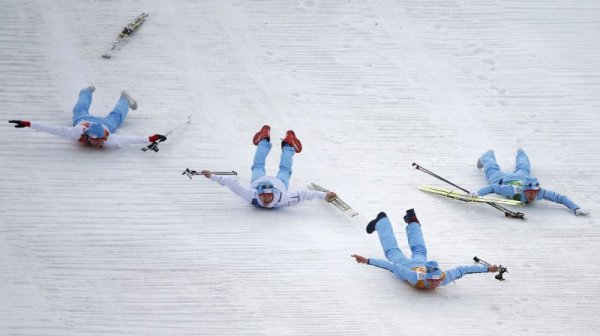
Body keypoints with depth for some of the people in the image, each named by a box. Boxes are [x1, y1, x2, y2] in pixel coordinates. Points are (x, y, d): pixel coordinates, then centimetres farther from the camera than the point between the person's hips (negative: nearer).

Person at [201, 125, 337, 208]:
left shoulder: (282, 198, -47)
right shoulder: (251, 195, -46)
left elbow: (303, 194, -46)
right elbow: (231, 181, -43)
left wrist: (324, 195, -49)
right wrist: (212, 176, -40)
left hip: (279, 183, -1)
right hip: (258, 181, 1)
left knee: (284, 170, 33)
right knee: (258, 167, 33)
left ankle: (288, 145, 56)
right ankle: (264, 140, 57)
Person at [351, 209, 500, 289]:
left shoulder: (445, 277, -40)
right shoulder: (416, 277, -48)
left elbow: (463, 269, -30)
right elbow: (391, 266, -48)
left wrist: (488, 269, -29)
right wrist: (367, 261, -53)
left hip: (421, 263, 3)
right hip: (404, 265, -3)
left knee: (419, 252, 35)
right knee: (392, 250, 26)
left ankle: (412, 221, 56)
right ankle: (381, 221, 48)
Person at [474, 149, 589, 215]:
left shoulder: (541, 192, -45)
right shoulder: (515, 190, -51)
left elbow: (561, 198, -46)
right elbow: (493, 187, -51)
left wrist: (576, 208, -60)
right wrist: (478, 193, -68)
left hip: (522, 177, 3)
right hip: (504, 180, -3)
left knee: (523, 169, 39)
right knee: (493, 170, 32)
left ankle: (520, 153, 71)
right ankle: (488, 156, 63)